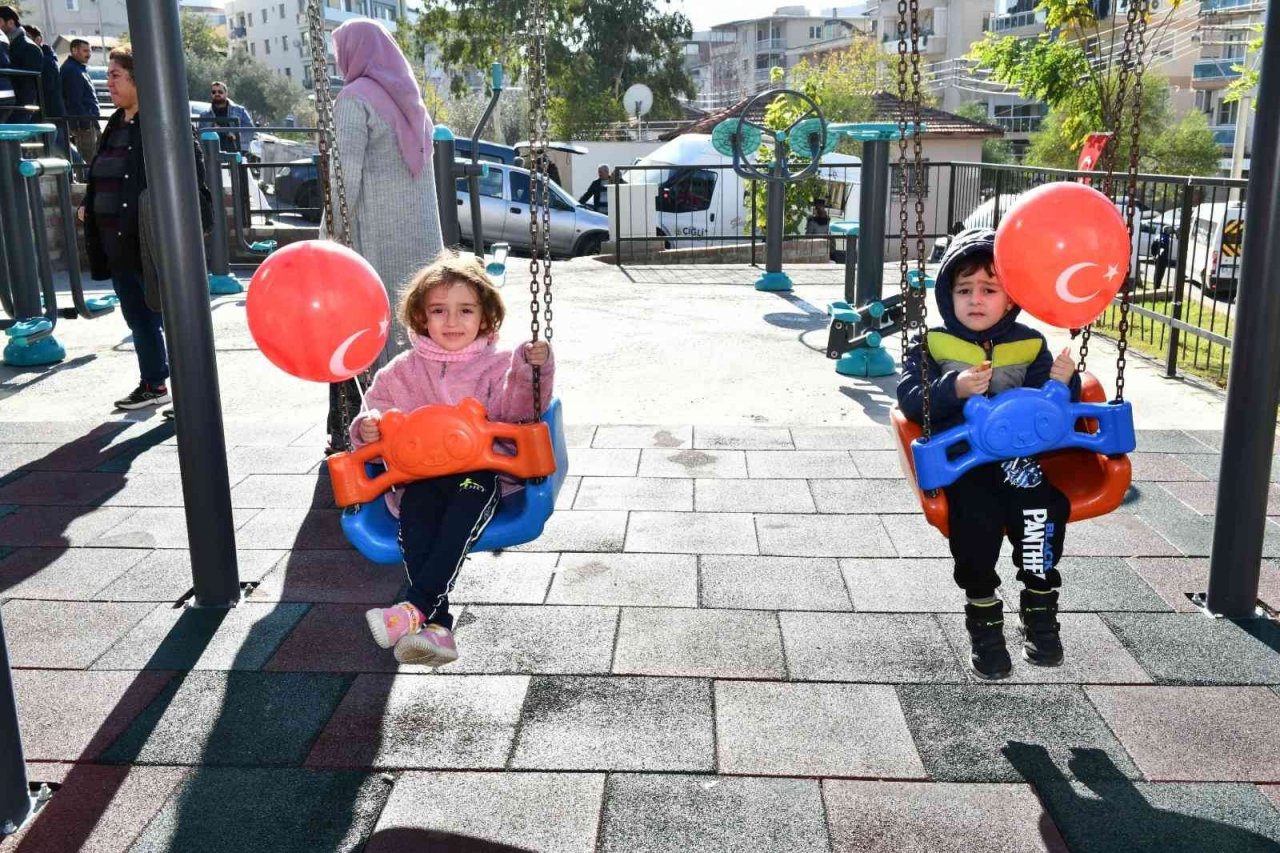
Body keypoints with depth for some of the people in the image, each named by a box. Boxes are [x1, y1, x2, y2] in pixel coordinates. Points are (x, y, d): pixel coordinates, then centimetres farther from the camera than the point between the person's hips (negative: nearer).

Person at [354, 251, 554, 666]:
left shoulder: (497, 366, 14)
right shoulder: (403, 371, 20)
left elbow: (520, 411, 0)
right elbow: (378, 411, 21)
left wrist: (532, 372, -17)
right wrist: (368, 428, -3)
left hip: (482, 469, -1)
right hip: (421, 473, 2)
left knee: (475, 486, -36)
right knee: (415, 502, -33)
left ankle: (417, 605, -43)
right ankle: (437, 623, -43)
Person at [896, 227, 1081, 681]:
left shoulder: (1029, 346, 13)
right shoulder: (932, 345, 8)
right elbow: (911, 400, -4)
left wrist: (1062, 384, -12)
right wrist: (954, 389, -20)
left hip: (1018, 454, 2)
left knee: (1042, 504, -27)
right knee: (977, 513, -29)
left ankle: (1039, 607, -8)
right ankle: (983, 615, -9)